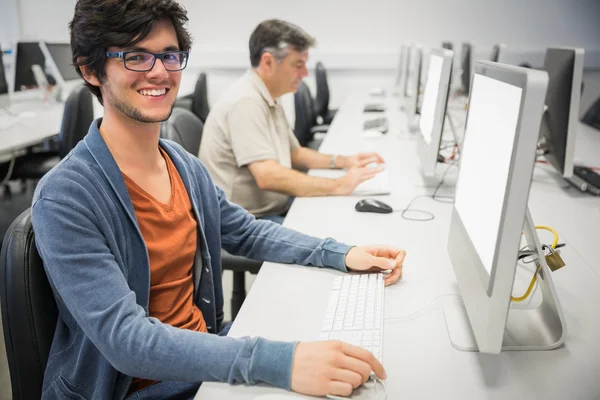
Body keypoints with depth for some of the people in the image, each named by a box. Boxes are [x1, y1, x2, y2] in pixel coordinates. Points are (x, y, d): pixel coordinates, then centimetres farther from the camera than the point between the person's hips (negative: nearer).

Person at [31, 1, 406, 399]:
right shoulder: (66, 197, -20)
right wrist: (278, 362, -37)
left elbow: (248, 232, 13)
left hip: (204, 354, 6)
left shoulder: (186, 165, 2)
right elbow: (124, 337, -27)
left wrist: (342, 255, -1)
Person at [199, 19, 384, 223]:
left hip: (272, 209, 10)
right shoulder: (246, 101, -20)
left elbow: (294, 153, 23)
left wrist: (343, 161, 8)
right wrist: (338, 186, -25)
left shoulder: (268, 100, 12)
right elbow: (268, 176, -29)